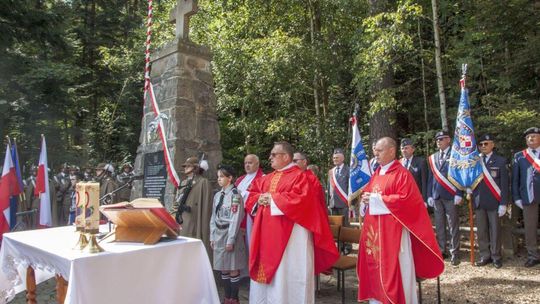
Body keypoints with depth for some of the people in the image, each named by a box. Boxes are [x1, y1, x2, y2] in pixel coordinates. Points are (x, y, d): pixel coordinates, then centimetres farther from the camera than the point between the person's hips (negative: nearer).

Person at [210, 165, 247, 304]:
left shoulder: (235, 194, -12)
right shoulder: (217, 195, 11)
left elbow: (235, 219, -15)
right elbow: (214, 217, 14)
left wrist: (230, 240, -15)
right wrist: (212, 237, 10)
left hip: (230, 234, -7)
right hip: (219, 235, 7)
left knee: (233, 269, 3)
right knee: (223, 269, 13)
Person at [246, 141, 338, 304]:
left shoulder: (299, 176, -8)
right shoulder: (267, 178, 15)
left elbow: (300, 200, -22)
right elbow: (252, 195, 18)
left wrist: (273, 199, -16)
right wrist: (260, 199, -6)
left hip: (289, 236, -8)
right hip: (267, 234, 8)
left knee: (286, 275, 0)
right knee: (265, 271, 14)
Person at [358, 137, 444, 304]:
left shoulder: (401, 173, -10)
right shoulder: (376, 174, 13)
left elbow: (406, 200, -18)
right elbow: (368, 192, 23)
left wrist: (376, 199, -17)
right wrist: (367, 198, -2)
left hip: (392, 229, -7)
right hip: (374, 229, 8)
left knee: (393, 268, 0)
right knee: (375, 265, 13)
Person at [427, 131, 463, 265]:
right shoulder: (433, 157, 13)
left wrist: (458, 194, -13)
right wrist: (429, 195, 7)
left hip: (450, 196, -5)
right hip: (436, 196, 5)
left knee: (453, 226, 2)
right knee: (439, 226, 11)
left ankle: (454, 253, 10)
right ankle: (441, 251, 20)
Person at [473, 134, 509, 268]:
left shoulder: (500, 161, -2)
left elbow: (504, 184, -3)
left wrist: (503, 203, -7)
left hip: (494, 202, -3)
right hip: (478, 202, 3)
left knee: (495, 230, 5)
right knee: (481, 231, 8)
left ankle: (496, 257, 18)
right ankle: (485, 256, 19)